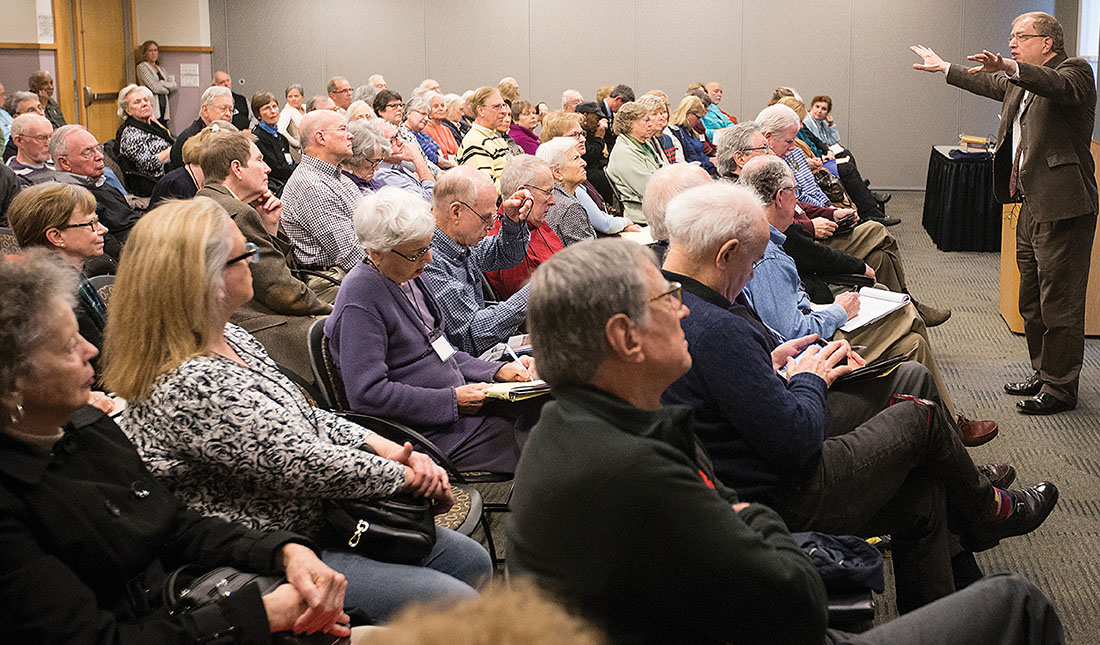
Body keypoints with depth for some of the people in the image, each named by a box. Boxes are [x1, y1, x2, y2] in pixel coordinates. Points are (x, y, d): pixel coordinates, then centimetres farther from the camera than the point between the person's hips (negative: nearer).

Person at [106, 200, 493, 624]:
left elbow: (307, 419, 13)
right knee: (454, 604, -14)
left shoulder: (229, 337, 4)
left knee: (471, 561, 9)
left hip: (318, 518, 10)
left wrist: (387, 448, -1)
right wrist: (408, 476, -12)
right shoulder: (188, 386, -28)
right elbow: (302, 464, -25)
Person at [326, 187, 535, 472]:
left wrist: (498, 371, 4)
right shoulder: (359, 301, -19)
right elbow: (366, 394, -24)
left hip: (459, 398, 9)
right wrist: (453, 401, -22)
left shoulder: (408, 278, 11)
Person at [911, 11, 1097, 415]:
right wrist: (945, 69, 44)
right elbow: (990, 85, 37)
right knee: (1032, 301, 18)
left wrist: (1011, 68, -49)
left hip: (1062, 209, -10)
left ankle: (1060, 387, 5)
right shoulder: (1019, 82, 17)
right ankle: (1042, 372, 31)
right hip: (1031, 206, 10)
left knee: (1060, 303, -4)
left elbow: (1061, 87, -33)